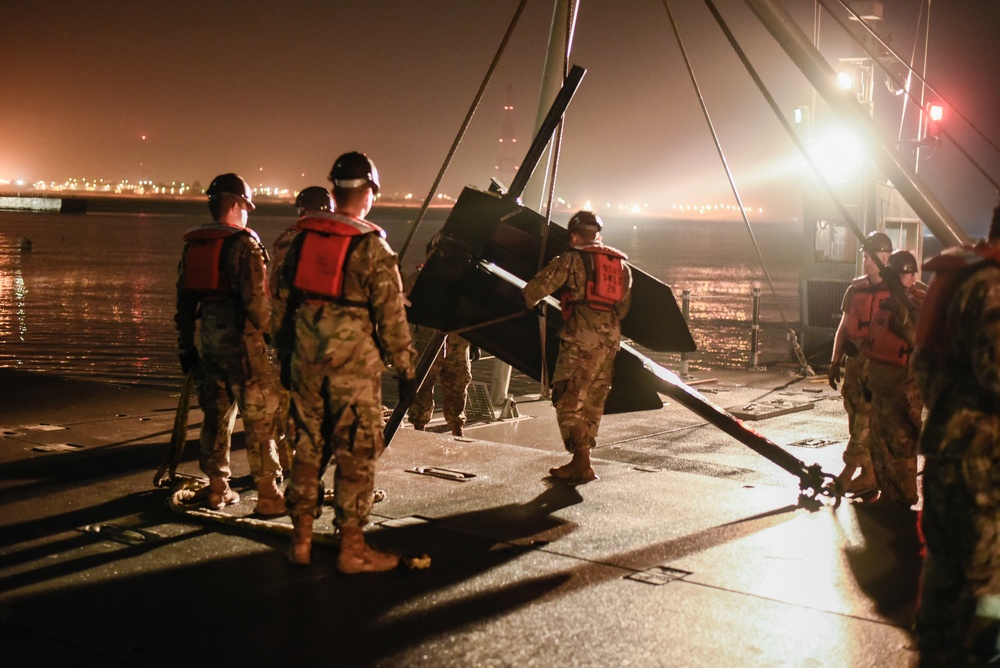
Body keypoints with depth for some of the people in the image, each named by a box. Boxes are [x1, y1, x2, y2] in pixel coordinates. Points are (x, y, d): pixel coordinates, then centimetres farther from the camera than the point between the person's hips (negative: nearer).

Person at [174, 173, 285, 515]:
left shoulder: (192, 244, 11)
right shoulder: (243, 242, -12)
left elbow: (184, 298, 14)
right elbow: (256, 298, -18)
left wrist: (186, 344, 19)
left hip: (208, 336, 7)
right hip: (240, 339, -7)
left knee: (216, 414, 16)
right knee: (260, 417, -2)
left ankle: (217, 489, 22)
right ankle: (268, 495, -1)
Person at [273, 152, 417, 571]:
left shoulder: (303, 238, 6)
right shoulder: (373, 247, -10)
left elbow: (283, 298, 12)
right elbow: (391, 315, -11)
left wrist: (286, 346, 23)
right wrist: (406, 368, -3)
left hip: (307, 360, 5)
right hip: (355, 363, -5)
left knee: (308, 446, 14)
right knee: (355, 454, 2)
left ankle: (301, 540, 21)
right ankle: (352, 549, 8)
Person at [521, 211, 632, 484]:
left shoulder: (573, 259, -2)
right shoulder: (621, 263, 19)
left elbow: (539, 286, -4)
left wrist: (528, 301, 15)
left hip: (582, 337, -7)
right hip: (611, 339, 7)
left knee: (568, 400, -4)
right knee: (593, 402, 13)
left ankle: (582, 463, -12)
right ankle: (582, 461, 16)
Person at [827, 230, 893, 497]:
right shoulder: (856, 289, 12)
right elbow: (843, 328, 17)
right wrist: (835, 362, 13)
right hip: (854, 360, 6)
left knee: (866, 418, -8)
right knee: (856, 417, 7)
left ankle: (849, 470, -5)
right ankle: (869, 473, 16)